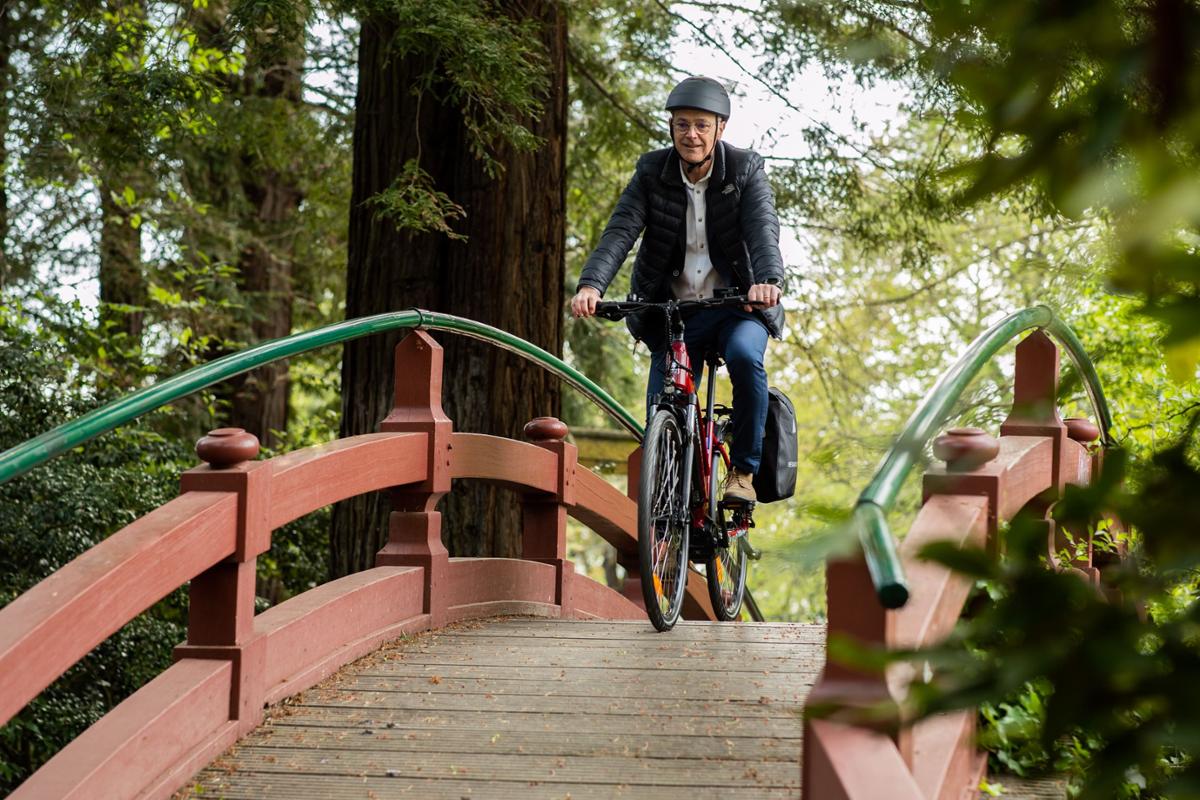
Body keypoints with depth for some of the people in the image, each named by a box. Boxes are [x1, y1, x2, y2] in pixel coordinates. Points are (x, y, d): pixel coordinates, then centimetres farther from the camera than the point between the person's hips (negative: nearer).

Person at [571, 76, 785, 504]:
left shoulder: (745, 170, -7)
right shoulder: (652, 172, -3)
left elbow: (763, 230, -22)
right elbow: (620, 232, -15)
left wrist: (767, 280, -44)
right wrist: (591, 284, -35)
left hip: (736, 306, -2)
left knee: (744, 356, -33)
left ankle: (743, 469, -15)